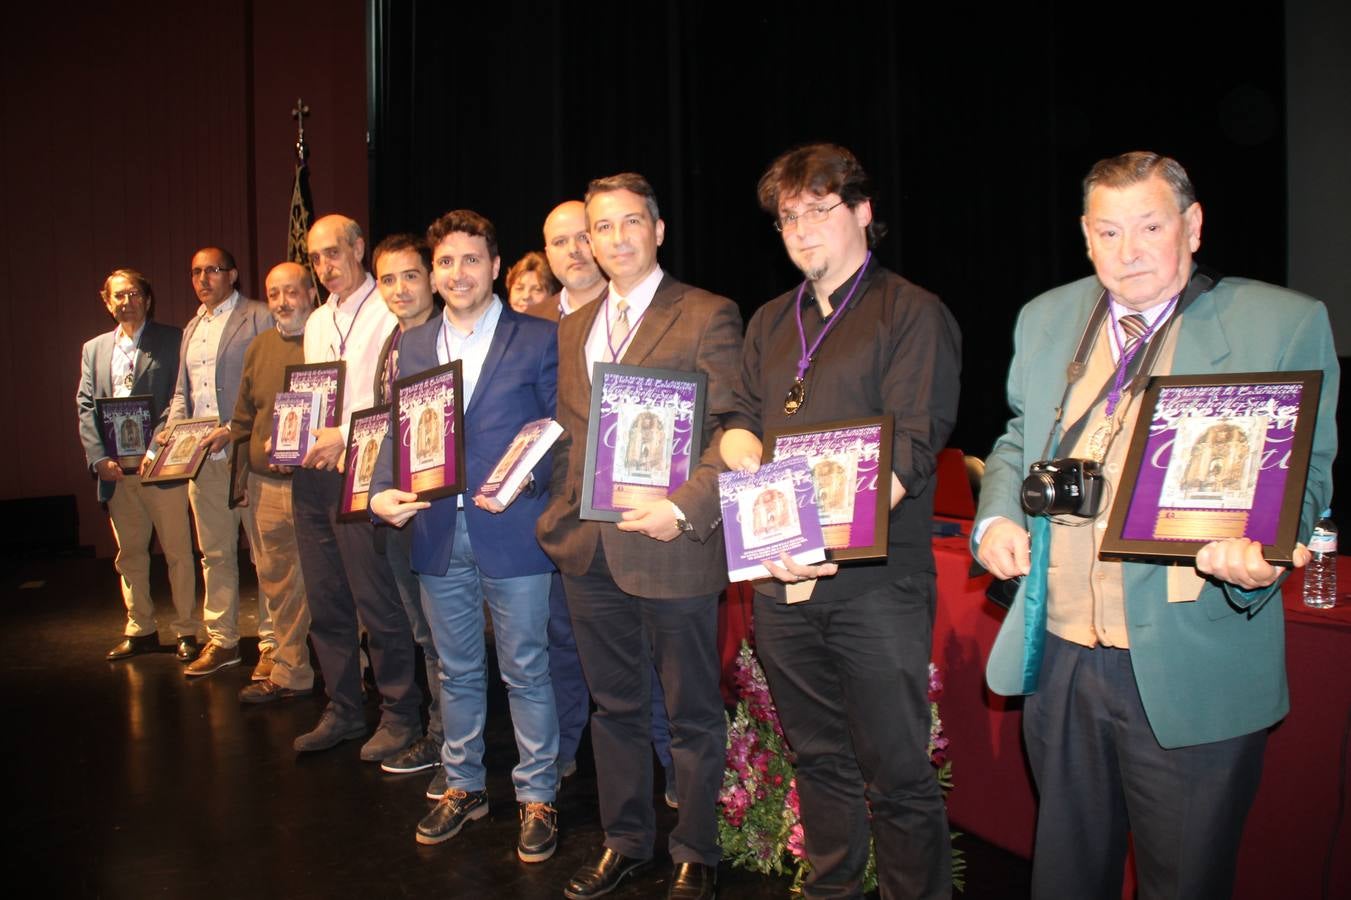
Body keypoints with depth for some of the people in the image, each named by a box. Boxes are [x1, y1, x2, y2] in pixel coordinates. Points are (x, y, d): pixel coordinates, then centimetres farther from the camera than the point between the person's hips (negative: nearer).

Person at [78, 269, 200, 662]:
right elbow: (85, 407, 9)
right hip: (115, 469, 5)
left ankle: (186, 631, 10)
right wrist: (99, 458, -5)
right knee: (129, 554, 12)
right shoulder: (94, 349, 15)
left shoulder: (172, 341, 1)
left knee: (177, 552, 1)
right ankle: (140, 630, 23)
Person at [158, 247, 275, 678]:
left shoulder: (258, 317, -2)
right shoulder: (191, 328, 21)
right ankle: (221, 640, 21)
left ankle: (272, 643, 6)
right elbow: (182, 392, 25)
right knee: (214, 554, 12)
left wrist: (233, 431, -17)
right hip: (202, 459, 7)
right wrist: (173, 430, 6)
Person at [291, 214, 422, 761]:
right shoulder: (316, 323, 21)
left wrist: (344, 435, -20)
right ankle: (342, 712, 24)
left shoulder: (387, 314, -5)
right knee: (325, 603, 12)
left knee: (376, 601, -4)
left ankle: (399, 715, 10)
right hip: (312, 473, 8)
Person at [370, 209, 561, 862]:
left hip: (512, 532, -4)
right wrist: (383, 491, -9)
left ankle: (536, 796, 21)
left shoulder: (538, 340, -1)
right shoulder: (412, 346, 11)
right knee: (457, 671, 16)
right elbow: (396, 431, 9)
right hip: (439, 534, 4)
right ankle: (464, 785, 33)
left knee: (525, 671, 5)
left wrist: (521, 483, -18)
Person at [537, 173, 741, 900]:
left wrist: (686, 507, -25)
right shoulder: (574, 329, 13)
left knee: (692, 715, 10)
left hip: (669, 548, -6)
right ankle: (624, 840, 37)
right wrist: (560, 510, 6)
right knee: (616, 706, 19)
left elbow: (731, 431, -12)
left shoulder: (707, 317, -7)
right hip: (590, 548, 6)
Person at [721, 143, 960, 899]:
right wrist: (752, 455, -10)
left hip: (875, 577, -6)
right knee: (820, 758, 18)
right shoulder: (771, 323, 16)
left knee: (897, 775, 1)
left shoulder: (913, 313, -4)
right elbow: (740, 425, 15)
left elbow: (911, 446, -13)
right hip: (782, 577, 6)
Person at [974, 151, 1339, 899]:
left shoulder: (1285, 324, -4)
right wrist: (996, 515, 0)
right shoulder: (1046, 319, 10)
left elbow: (1306, 469, -3)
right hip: (1056, 656, 4)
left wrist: (1261, 544, -24)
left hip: (1188, 674, -4)